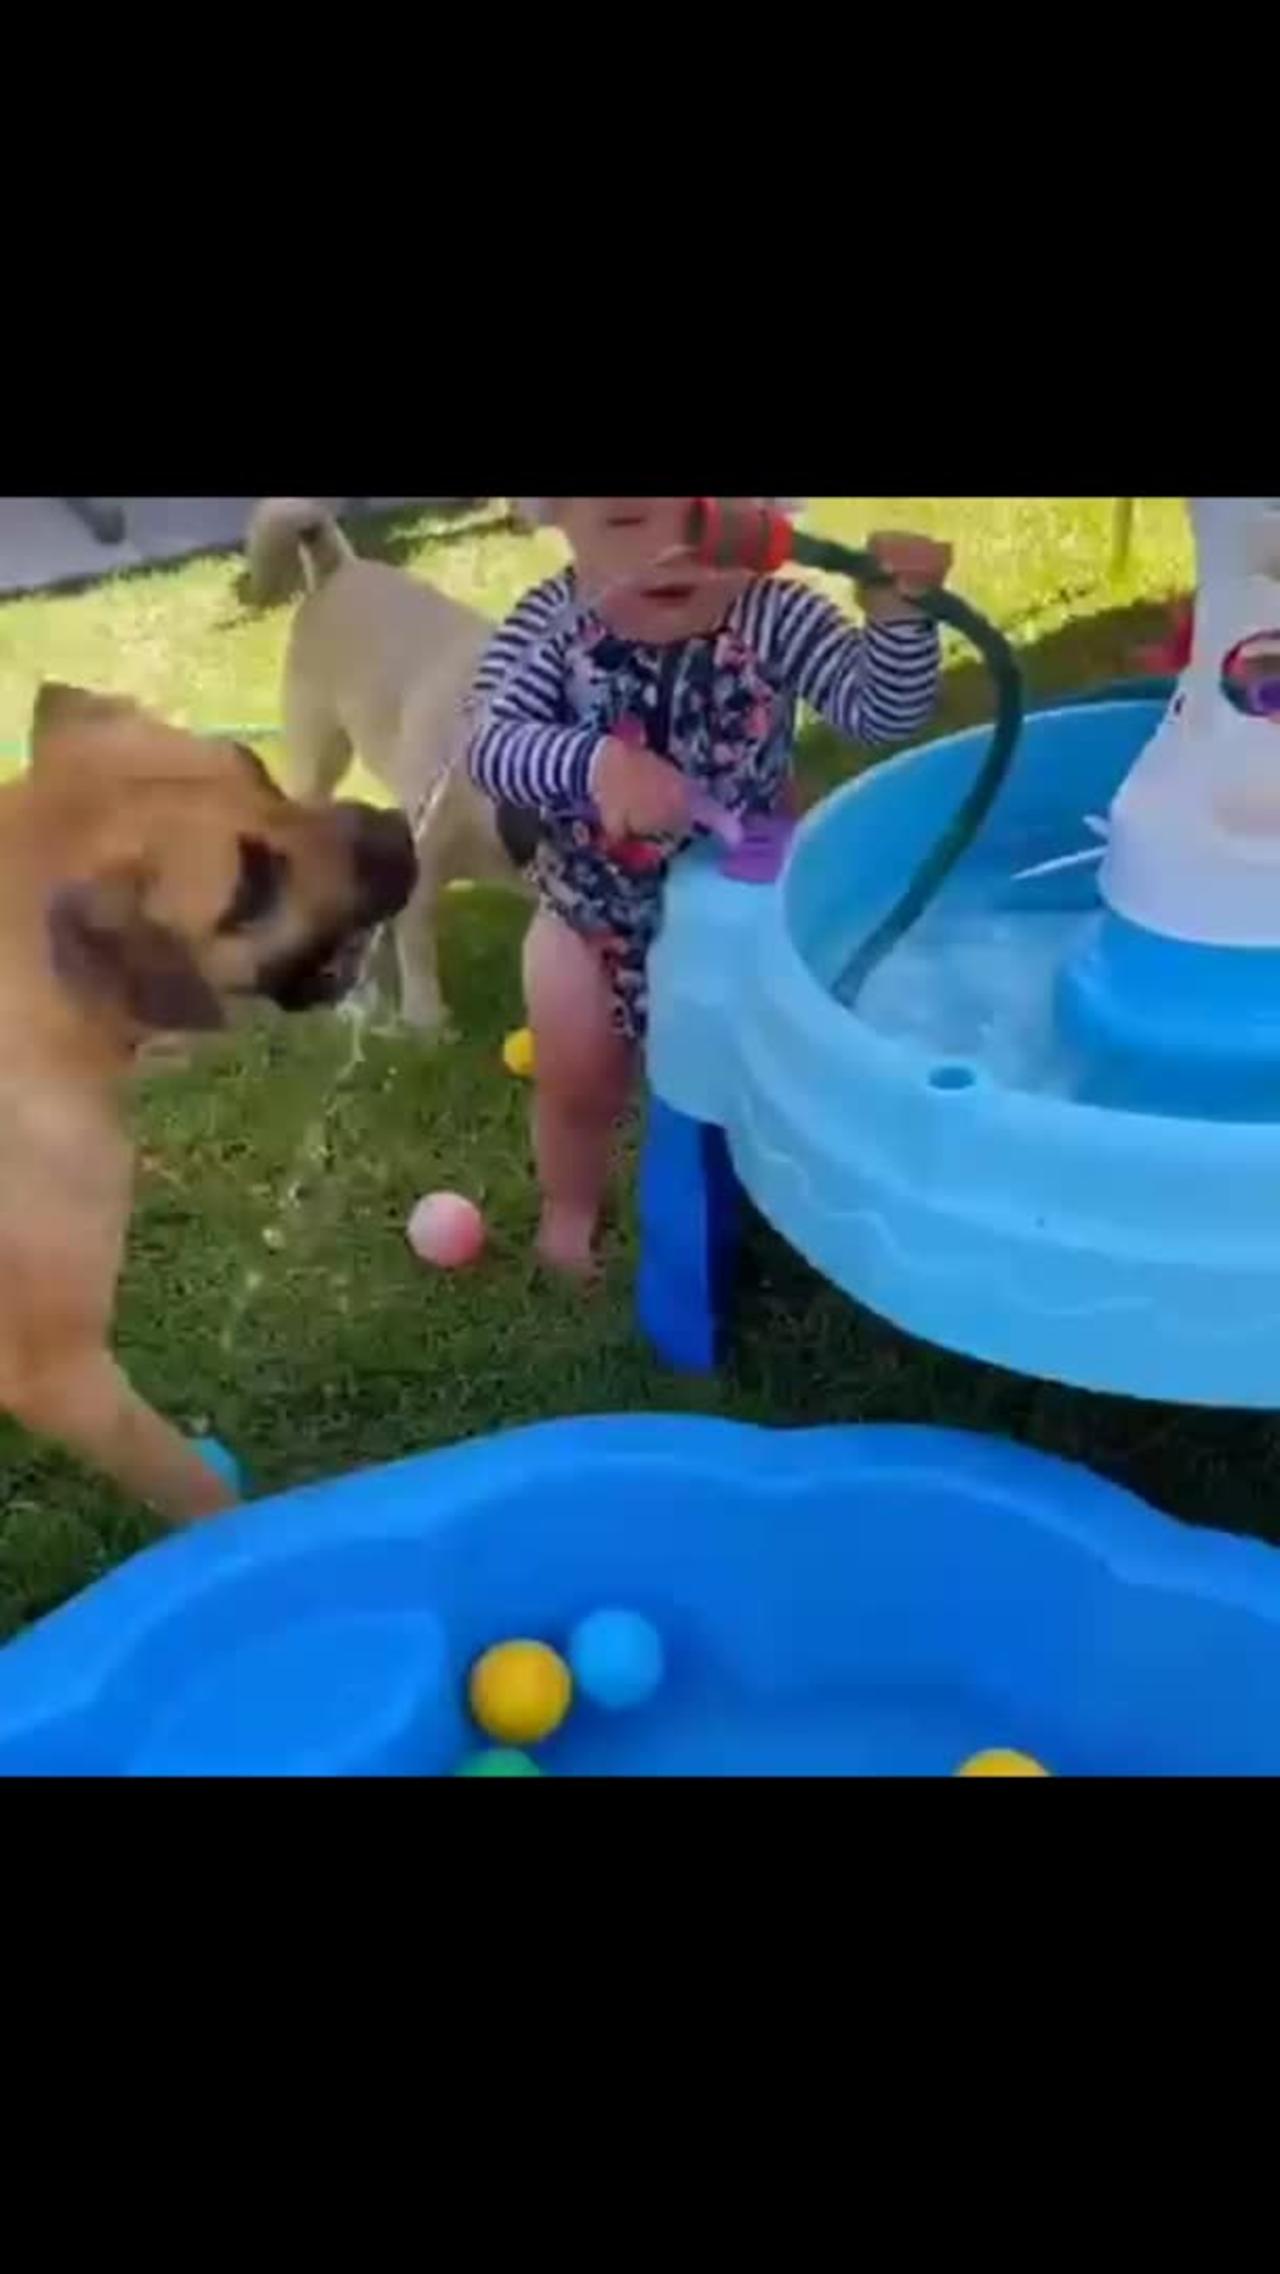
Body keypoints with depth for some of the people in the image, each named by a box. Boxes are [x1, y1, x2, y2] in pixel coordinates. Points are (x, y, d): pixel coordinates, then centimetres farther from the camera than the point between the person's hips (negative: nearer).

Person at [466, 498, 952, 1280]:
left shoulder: (775, 617, -22)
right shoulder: (550, 624, -21)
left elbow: (885, 715, -24)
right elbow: (490, 746, -32)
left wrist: (898, 610, -43)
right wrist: (594, 763, -51)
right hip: (591, 918, 1)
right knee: (579, 1091, 24)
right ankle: (571, 1209, 56)